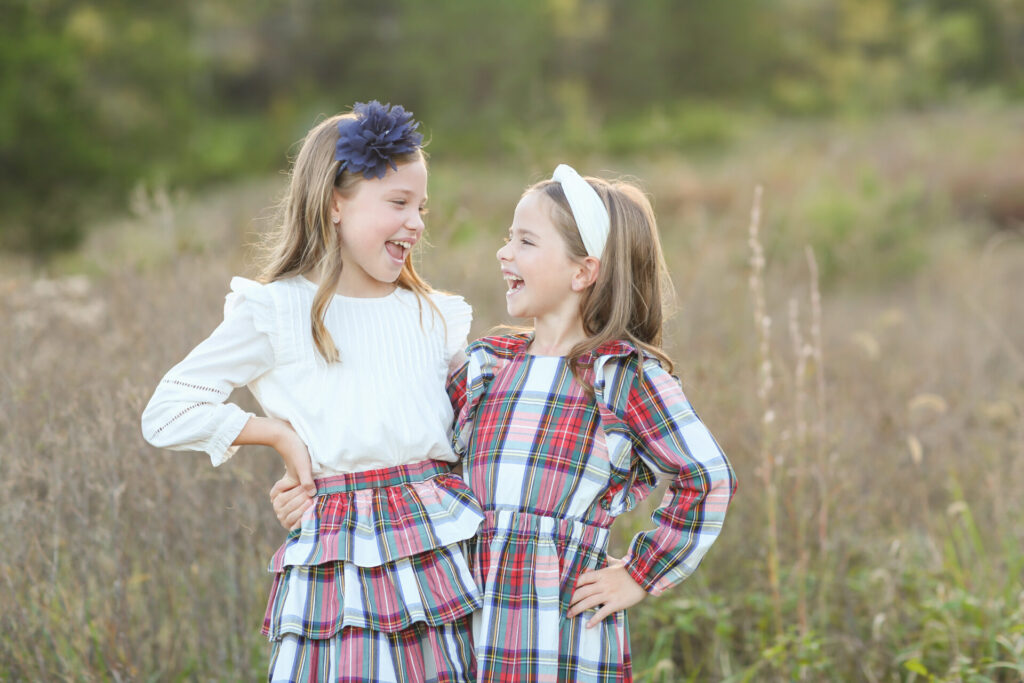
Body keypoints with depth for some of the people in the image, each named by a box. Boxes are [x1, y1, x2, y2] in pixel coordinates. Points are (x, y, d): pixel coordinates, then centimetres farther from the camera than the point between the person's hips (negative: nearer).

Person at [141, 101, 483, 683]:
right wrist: (278, 433, -2)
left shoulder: (435, 316, 14)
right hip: (342, 560, -4)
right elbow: (167, 414, 1)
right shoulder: (276, 313, 1)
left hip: (446, 553, 4)